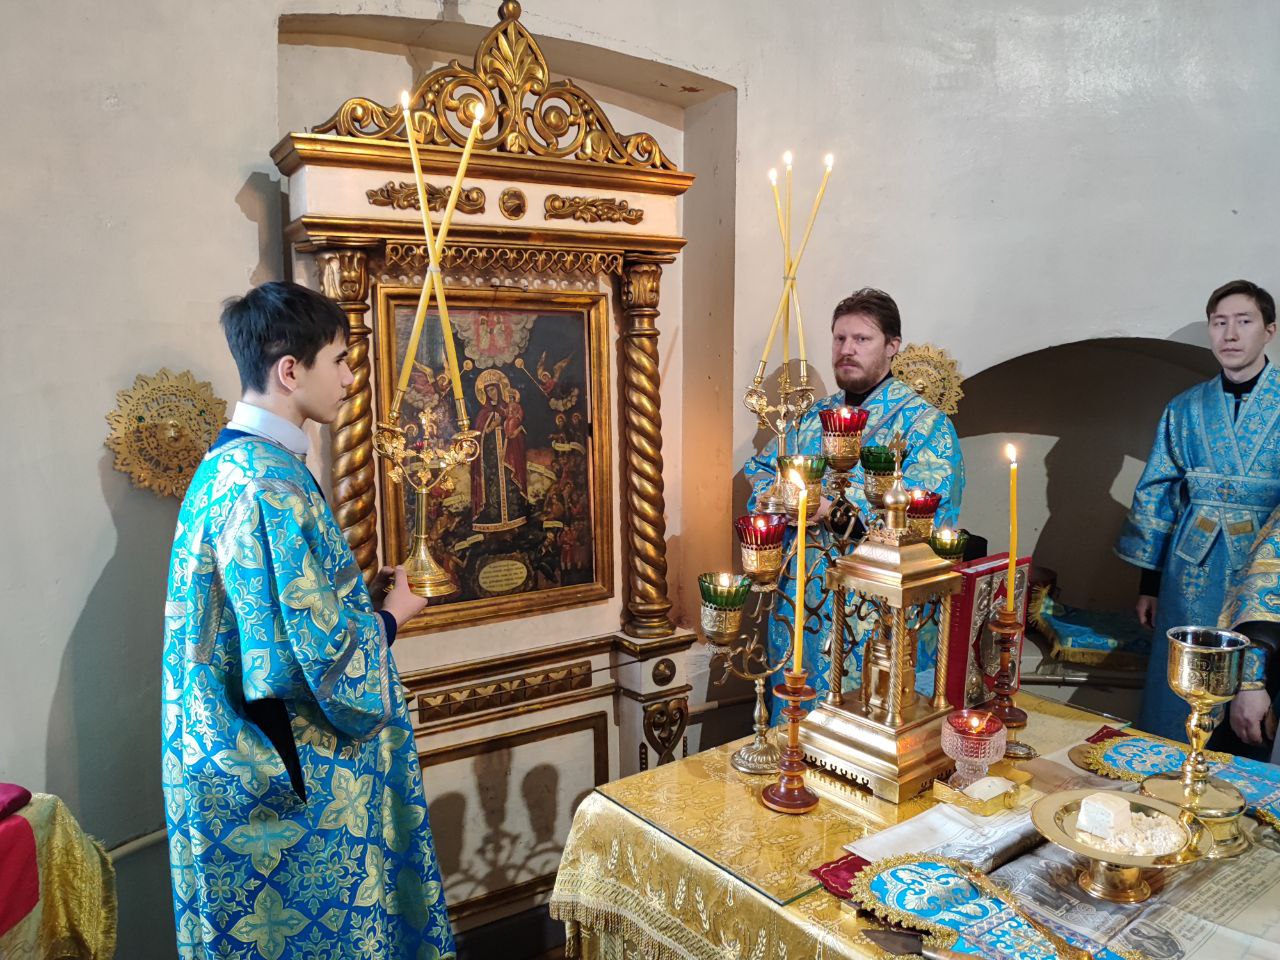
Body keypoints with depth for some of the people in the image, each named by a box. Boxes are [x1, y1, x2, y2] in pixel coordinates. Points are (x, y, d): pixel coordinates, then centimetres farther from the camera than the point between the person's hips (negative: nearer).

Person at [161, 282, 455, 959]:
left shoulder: (227, 465, 6)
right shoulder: (270, 484, -26)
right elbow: (318, 656, -27)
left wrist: (360, 595, 7)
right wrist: (389, 615, -8)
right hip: (294, 784, -10)